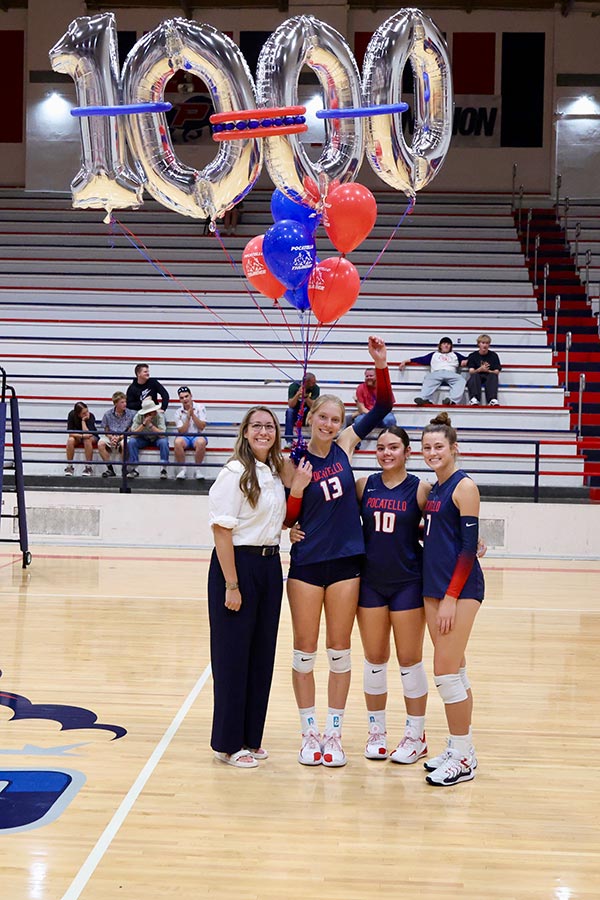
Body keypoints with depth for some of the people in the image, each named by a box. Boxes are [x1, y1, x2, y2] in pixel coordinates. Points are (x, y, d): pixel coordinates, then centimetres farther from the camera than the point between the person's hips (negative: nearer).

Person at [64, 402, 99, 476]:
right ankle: (69, 466, -19)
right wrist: (82, 436, -33)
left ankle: (88, 467, -28)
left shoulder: (91, 416, -25)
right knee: (70, 440, -31)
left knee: (87, 440, -37)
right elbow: (70, 433, -19)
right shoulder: (72, 415, -18)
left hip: (92, 437, -2)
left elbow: (87, 434, -33)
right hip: (77, 437, 2)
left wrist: (83, 420, -32)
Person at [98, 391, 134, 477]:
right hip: (110, 437, 2)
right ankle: (110, 469, -15)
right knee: (101, 444, -28)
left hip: (124, 437, -2)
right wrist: (111, 437, -14)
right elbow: (106, 431, 7)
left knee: (124, 444, -38)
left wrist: (119, 438, -16)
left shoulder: (131, 414, -3)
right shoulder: (108, 414, 3)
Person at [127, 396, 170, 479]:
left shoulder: (159, 415, -22)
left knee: (163, 442, -33)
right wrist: (144, 424, -35)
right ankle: (133, 469, -18)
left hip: (156, 438, -1)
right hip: (143, 439, 1)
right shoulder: (138, 416, -18)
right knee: (131, 441, -26)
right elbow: (133, 434, -24)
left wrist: (150, 424, -37)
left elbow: (162, 434, -31)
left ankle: (164, 469, -25)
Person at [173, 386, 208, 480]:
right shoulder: (178, 412, 6)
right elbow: (181, 431, -3)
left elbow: (202, 427, -6)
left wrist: (192, 414, -13)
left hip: (197, 436, -1)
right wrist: (188, 417, -11)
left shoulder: (200, 408, 2)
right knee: (177, 442, -35)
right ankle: (182, 469, -20)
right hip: (184, 437, 1)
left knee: (201, 442, -38)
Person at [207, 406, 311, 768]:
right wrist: (232, 585, -19)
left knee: (262, 654, 12)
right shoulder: (235, 473, -12)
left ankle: (251, 737, 23)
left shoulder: (277, 472, 11)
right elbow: (222, 530, -16)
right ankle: (229, 743, 10)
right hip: (237, 565, -8)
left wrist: (298, 487, 3)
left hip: (270, 566, 8)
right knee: (233, 656, 0)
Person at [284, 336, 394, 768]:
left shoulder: (344, 446, 2)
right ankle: (310, 733, 16)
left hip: (346, 562, 2)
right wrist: (297, 490, -21)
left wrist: (381, 364, -9)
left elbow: (382, 406, 4)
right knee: (305, 651, 5)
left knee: (340, 652, 7)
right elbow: (288, 520, -3)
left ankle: (334, 734, 16)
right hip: (307, 564, -2)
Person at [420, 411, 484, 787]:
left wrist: (451, 597, -18)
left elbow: (469, 546, -15)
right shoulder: (434, 489, 14)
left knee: (446, 671, -9)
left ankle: (463, 759, -1)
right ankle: (462, 749, 20)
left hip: (460, 587, -8)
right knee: (454, 671, 12)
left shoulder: (464, 487, -10)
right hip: (435, 586, 8)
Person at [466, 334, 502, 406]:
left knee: (493, 376, -32)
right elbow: (471, 372, -6)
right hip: (476, 378, 0)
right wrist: (480, 370, -27)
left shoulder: (494, 355, 7)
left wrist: (488, 371, -21)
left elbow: (496, 372, 0)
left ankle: (493, 400, -53)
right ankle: (474, 399, -56)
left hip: (489, 378, 0)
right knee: (474, 375, -34)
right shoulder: (472, 356, 6)